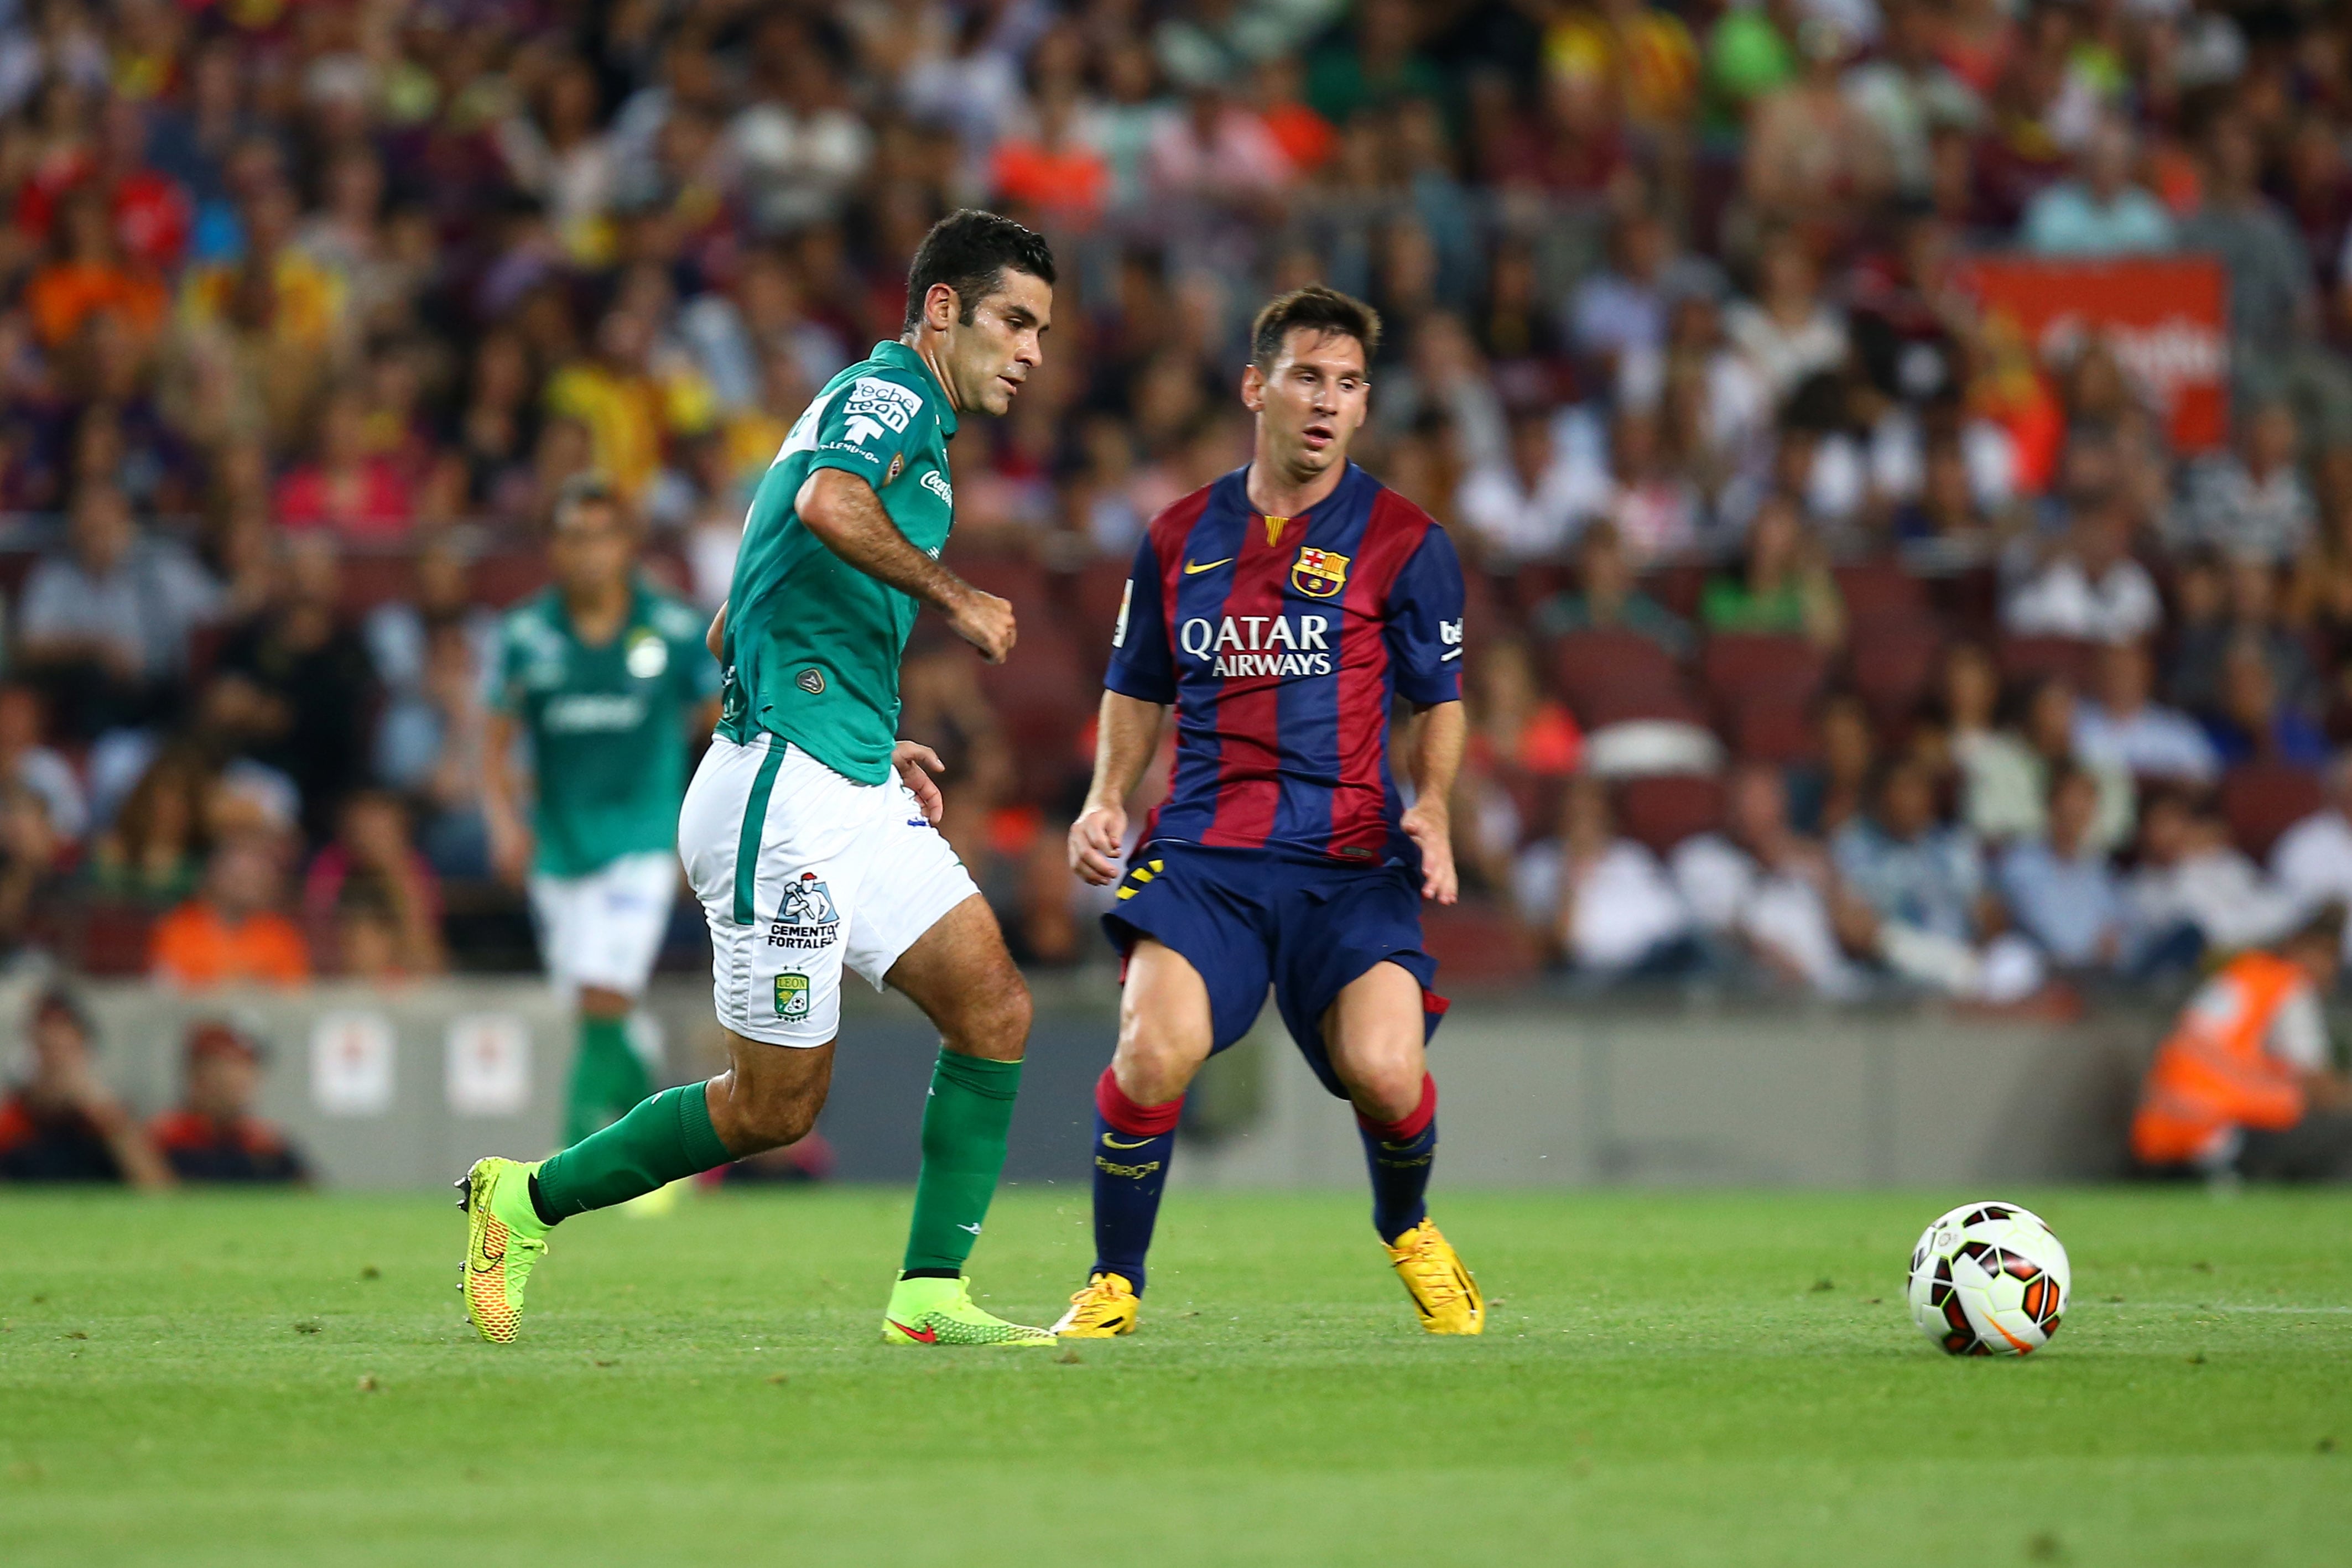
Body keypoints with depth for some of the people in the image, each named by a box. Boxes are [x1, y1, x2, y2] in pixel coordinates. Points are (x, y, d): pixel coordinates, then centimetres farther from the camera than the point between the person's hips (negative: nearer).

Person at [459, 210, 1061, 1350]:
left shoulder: (890, 414, 24)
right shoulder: (891, 393, -6)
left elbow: (732, 635, 27)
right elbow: (827, 503, -31)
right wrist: (952, 595, -20)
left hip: (853, 796, 10)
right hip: (785, 791, -10)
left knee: (993, 1007, -3)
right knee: (775, 1105, -2)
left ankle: (930, 1294, -3)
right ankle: (528, 1201, 14)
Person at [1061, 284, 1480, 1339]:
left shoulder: (1403, 542, 5)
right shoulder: (1180, 538, 12)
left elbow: (1438, 702, 13)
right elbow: (1138, 690, 24)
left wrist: (1431, 809, -5)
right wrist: (1107, 799, 7)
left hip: (1350, 860, -1)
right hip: (1203, 852, 1)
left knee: (1384, 1072, -20)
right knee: (1155, 1049, -24)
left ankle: (1407, 1230, 17)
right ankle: (1113, 1284, 0)